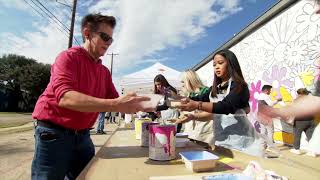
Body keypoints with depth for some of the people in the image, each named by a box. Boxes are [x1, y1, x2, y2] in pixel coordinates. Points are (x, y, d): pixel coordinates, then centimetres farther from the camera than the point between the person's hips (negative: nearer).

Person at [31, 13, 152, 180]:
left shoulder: (105, 72, 6)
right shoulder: (69, 57, -13)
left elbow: (115, 101, 6)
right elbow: (65, 97, -30)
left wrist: (140, 106, -11)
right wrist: (116, 104, -40)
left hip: (82, 135, 6)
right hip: (54, 133, -6)